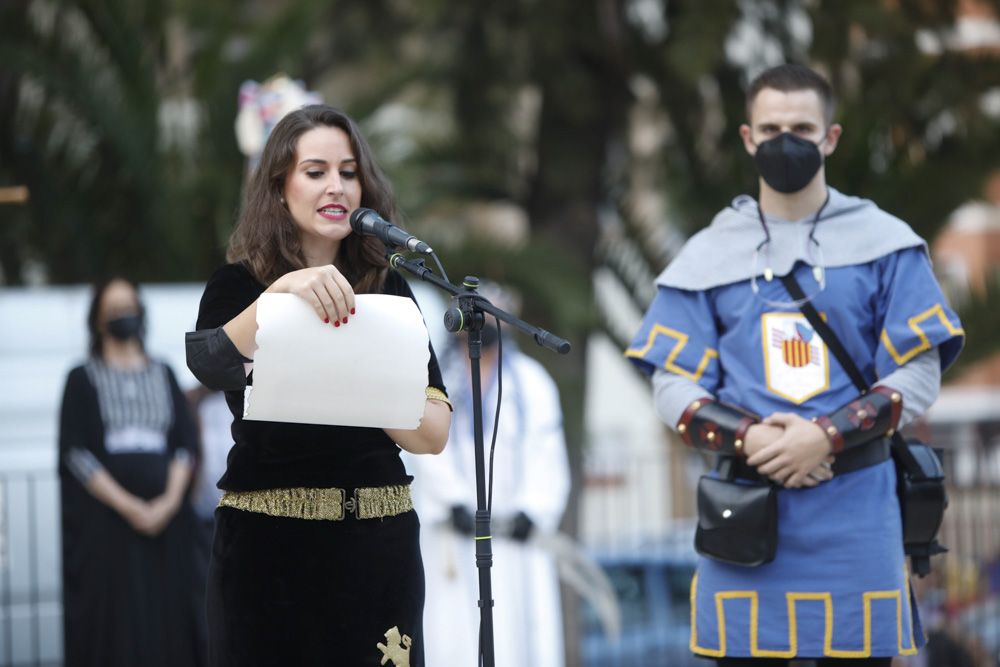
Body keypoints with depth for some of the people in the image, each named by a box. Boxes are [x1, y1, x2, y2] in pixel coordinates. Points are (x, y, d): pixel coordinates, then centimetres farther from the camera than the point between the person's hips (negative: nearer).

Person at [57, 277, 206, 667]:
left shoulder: (163, 375, 14)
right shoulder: (83, 379, 4)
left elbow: (185, 443, 8)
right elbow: (75, 452, -4)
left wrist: (170, 500, -9)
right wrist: (128, 506, -13)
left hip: (165, 516, 3)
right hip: (104, 519, -3)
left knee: (169, 616, -2)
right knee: (112, 619, -7)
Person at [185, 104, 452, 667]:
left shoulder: (388, 289, 6)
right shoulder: (238, 285, 0)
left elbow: (434, 434, 0)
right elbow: (210, 365, -23)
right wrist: (282, 293, -37)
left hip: (376, 545, 2)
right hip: (267, 543, -2)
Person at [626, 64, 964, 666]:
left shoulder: (885, 244, 5)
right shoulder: (709, 255, 9)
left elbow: (919, 375, 1)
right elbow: (675, 388, 6)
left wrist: (826, 436, -13)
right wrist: (749, 438, -13)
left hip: (856, 509, -1)